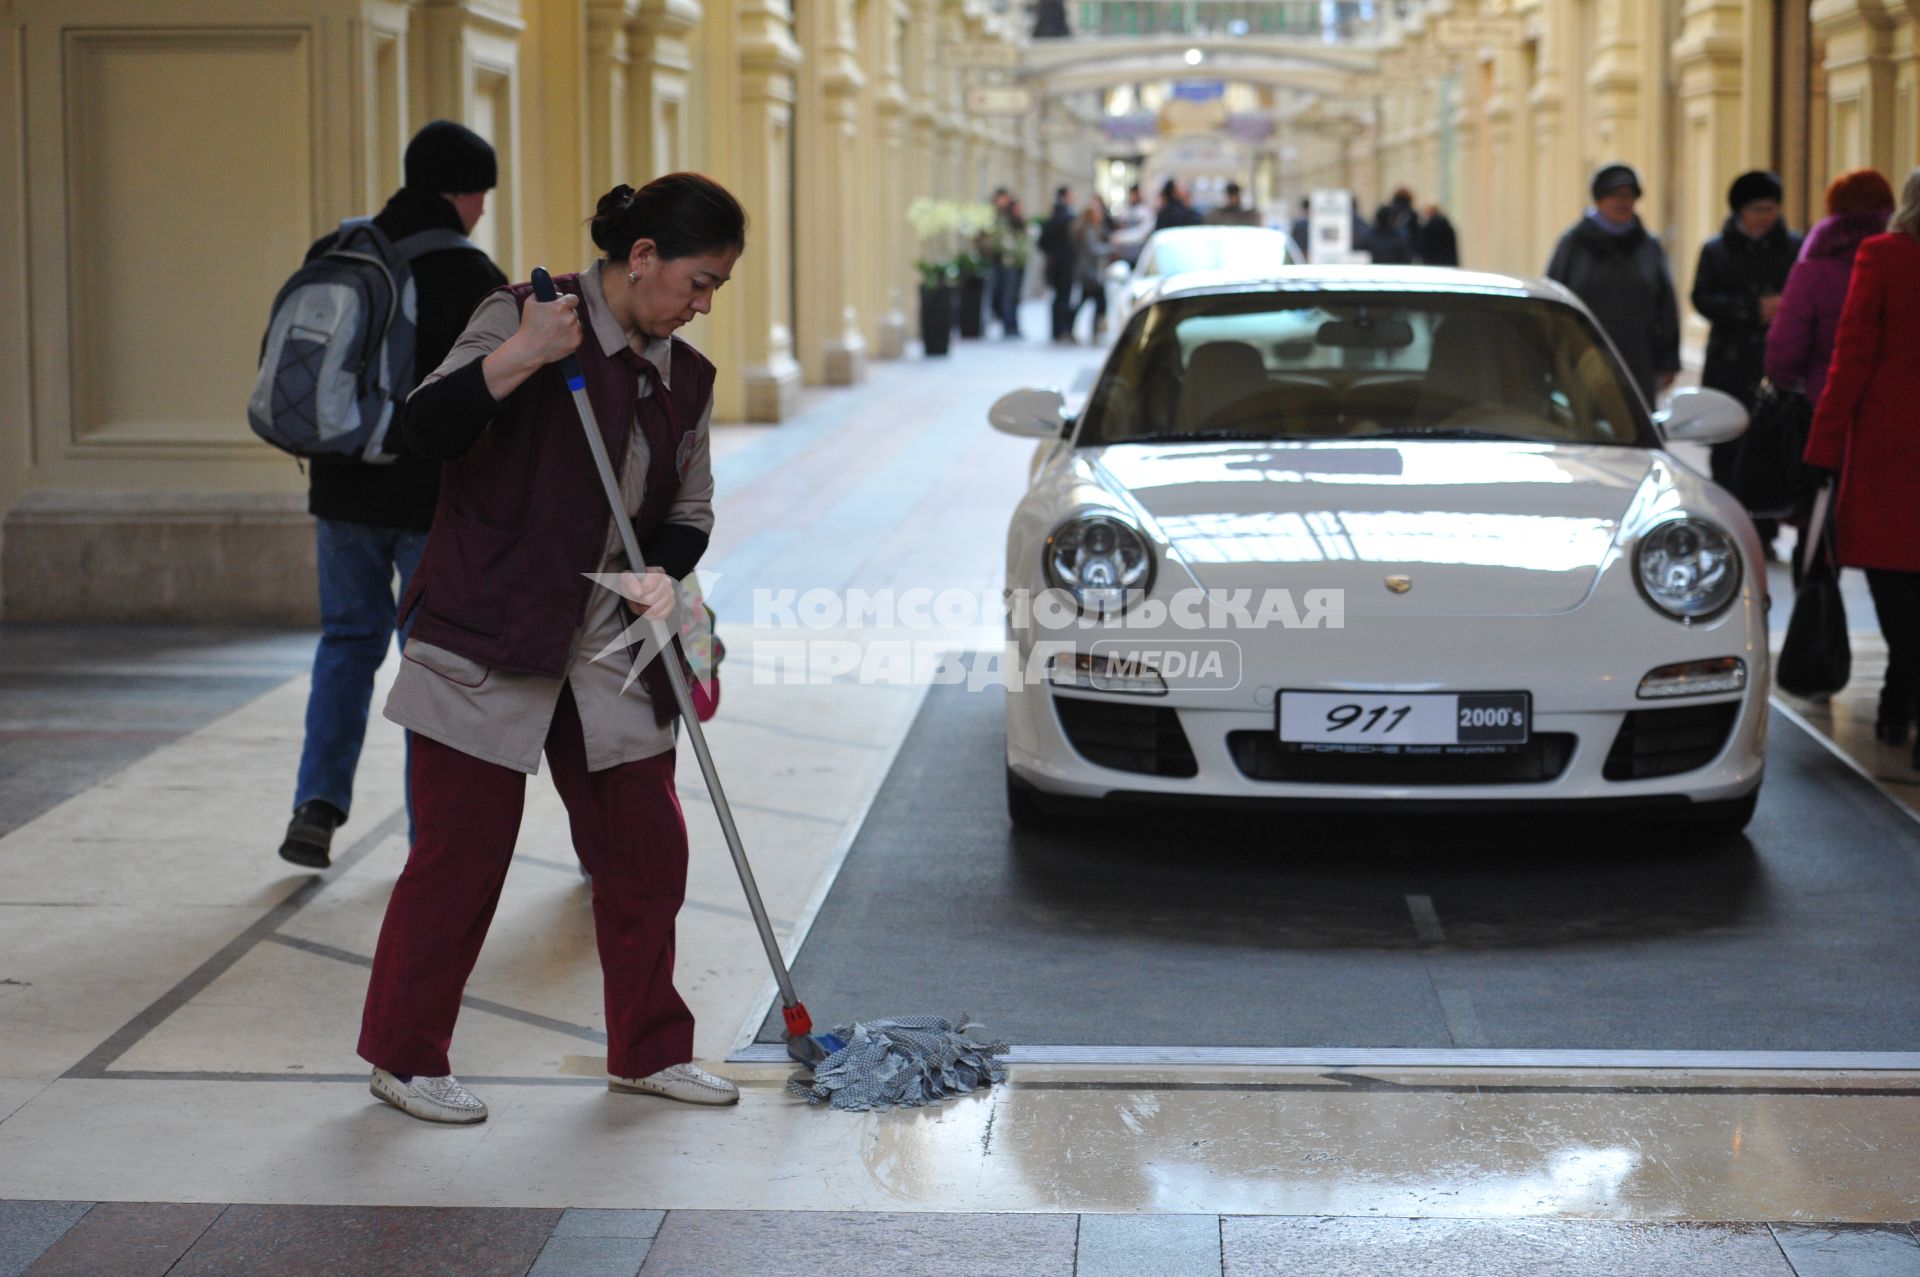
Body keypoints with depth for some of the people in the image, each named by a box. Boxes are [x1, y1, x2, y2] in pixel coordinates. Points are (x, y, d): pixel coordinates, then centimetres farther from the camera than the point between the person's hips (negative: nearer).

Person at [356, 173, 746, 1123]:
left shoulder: (685, 377, 11)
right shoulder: (524, 317, -9)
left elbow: (689, 508, 15)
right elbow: (424, 429, -18)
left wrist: (663, 572, -6)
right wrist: (519, 357, -31)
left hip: (607, 657, 7)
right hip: (488, 645, -6)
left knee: (648, 850, 8)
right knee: (461, 853, 0)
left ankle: (648, 1052, 24)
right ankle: (404, 1058, 14)